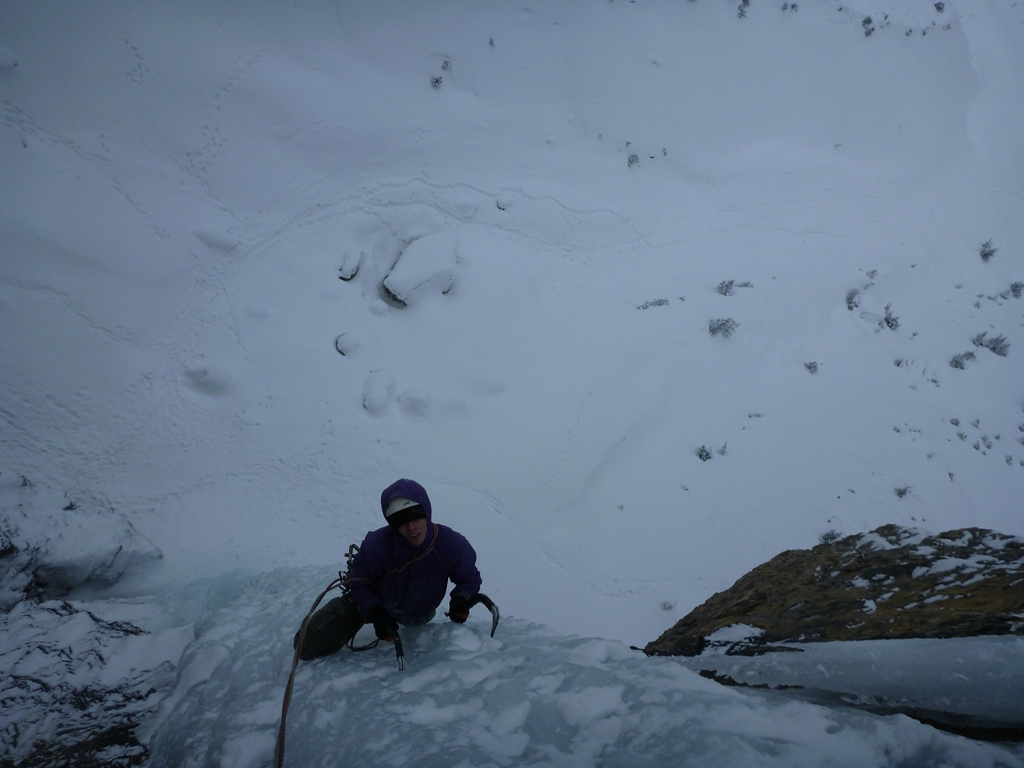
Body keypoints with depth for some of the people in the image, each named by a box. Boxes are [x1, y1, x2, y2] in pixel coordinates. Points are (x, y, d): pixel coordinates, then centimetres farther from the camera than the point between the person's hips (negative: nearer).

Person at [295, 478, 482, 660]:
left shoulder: (453, 545, -35)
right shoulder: (377, 544, -40)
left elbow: (470, 579, -15)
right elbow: (358, 582, -22)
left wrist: (461, 599, -36)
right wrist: (375, 612, -36)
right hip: (375, 600, -2)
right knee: (308, 646, -8)